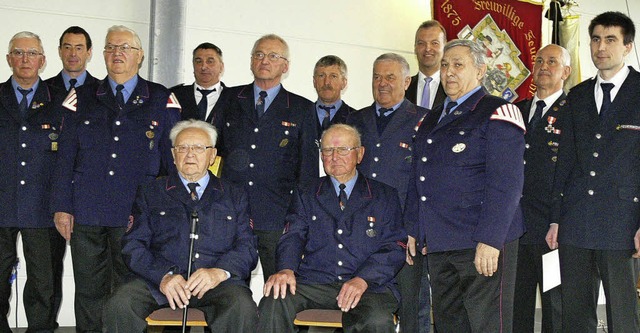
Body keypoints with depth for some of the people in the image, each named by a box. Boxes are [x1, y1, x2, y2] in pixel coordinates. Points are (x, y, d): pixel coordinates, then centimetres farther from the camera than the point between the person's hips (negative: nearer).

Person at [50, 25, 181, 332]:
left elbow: (171, 157, 8)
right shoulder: (82, 98, 10)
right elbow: (65, 158, 9)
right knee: (89, 292, 6)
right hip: (86, 214, 1)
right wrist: (62, 207, 3)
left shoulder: (162, 100, 6)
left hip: (137, 214, -1)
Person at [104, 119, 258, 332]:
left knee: (242, 309, -32)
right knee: (120, 306, -30)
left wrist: (219, 271, -13)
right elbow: (133, 245, 6)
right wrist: (164, 276, -13)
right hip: (157, 279, 0)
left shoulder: (234, 196, 19)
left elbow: (246, 248, 9)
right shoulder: (150, 193, 18)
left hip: (217, 283, 0)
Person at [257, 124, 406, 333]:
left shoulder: (385, 196, 15)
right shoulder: (306, 195, 20)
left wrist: (363, 279, -14)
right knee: (274, 302, -30)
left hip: (369, 285, -1)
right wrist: (286, 269, -18)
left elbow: (393, 248, 5)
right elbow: (293, 237, 6)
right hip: (314, 282, 1)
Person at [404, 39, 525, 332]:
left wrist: (489, 240, -20)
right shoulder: (432, 120, 18)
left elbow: (505, 183, -14)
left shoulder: (498, 113, -6)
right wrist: (413, 230, 17)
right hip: (438, 244, 7)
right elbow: (417, 179, 23)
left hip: (484, 244, -7)